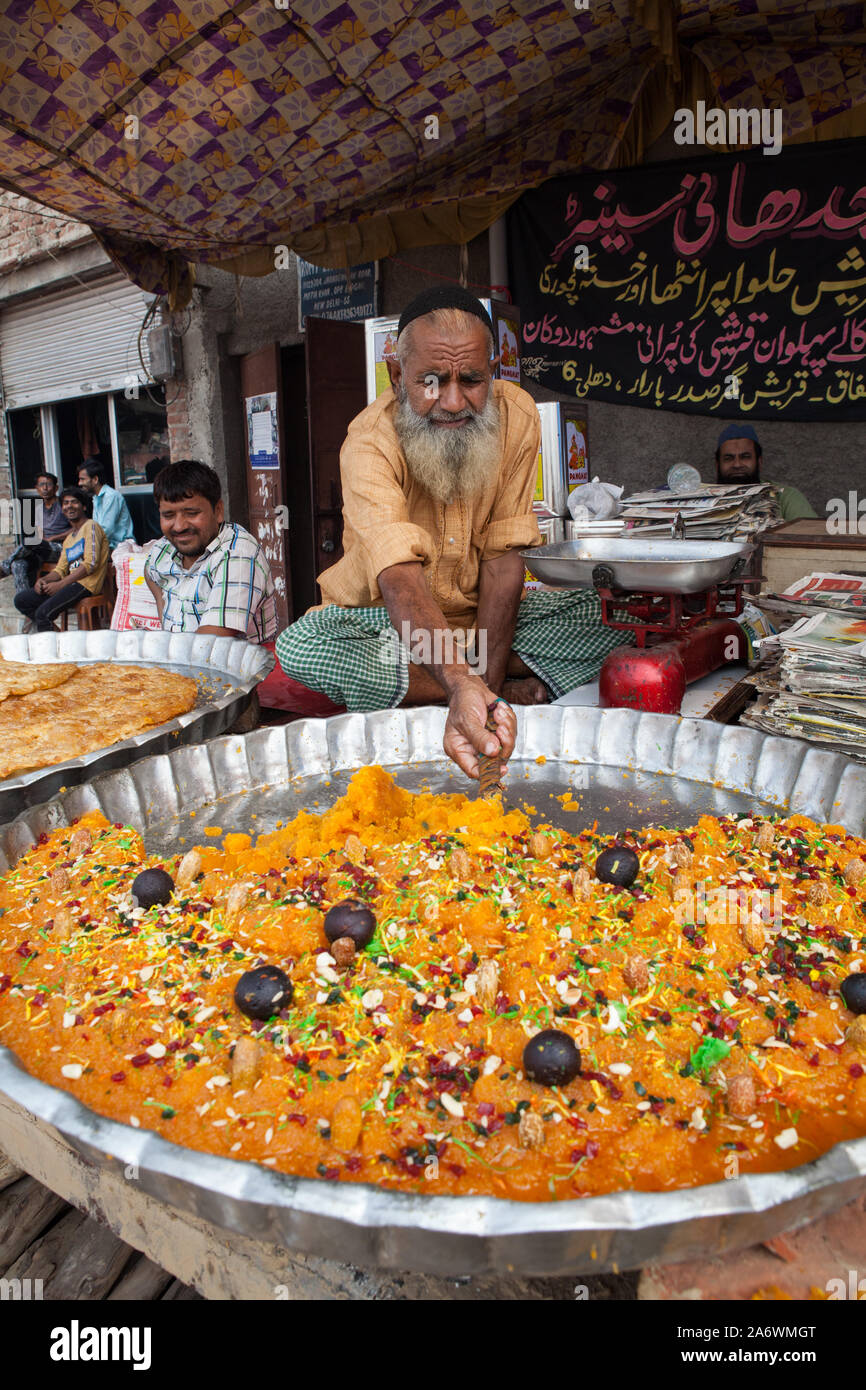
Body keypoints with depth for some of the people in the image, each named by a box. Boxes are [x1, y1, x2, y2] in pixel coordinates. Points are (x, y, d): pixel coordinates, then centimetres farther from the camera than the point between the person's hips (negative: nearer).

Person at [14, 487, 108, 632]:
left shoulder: (91, 526, -3)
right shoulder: (69, 538, 25)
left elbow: (91, 564, -14)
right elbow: (61, 569, 20)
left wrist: (60, 584, -15)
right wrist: (43, 580, -3)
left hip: (86, 584, -9)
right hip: (71, 583, 9)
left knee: (43, 612, -26)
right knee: (21, 600, 2)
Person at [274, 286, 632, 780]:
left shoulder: (516, 414, -12)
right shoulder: (371, 440, -24)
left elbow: (502, 556, -13)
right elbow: (399, 577, -39)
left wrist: (487, 679, -24)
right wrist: (464, 688, -56)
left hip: (483, 616, 2)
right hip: (382, 621, -1)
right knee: (298, 647, -34)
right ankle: (514, 694, -24)